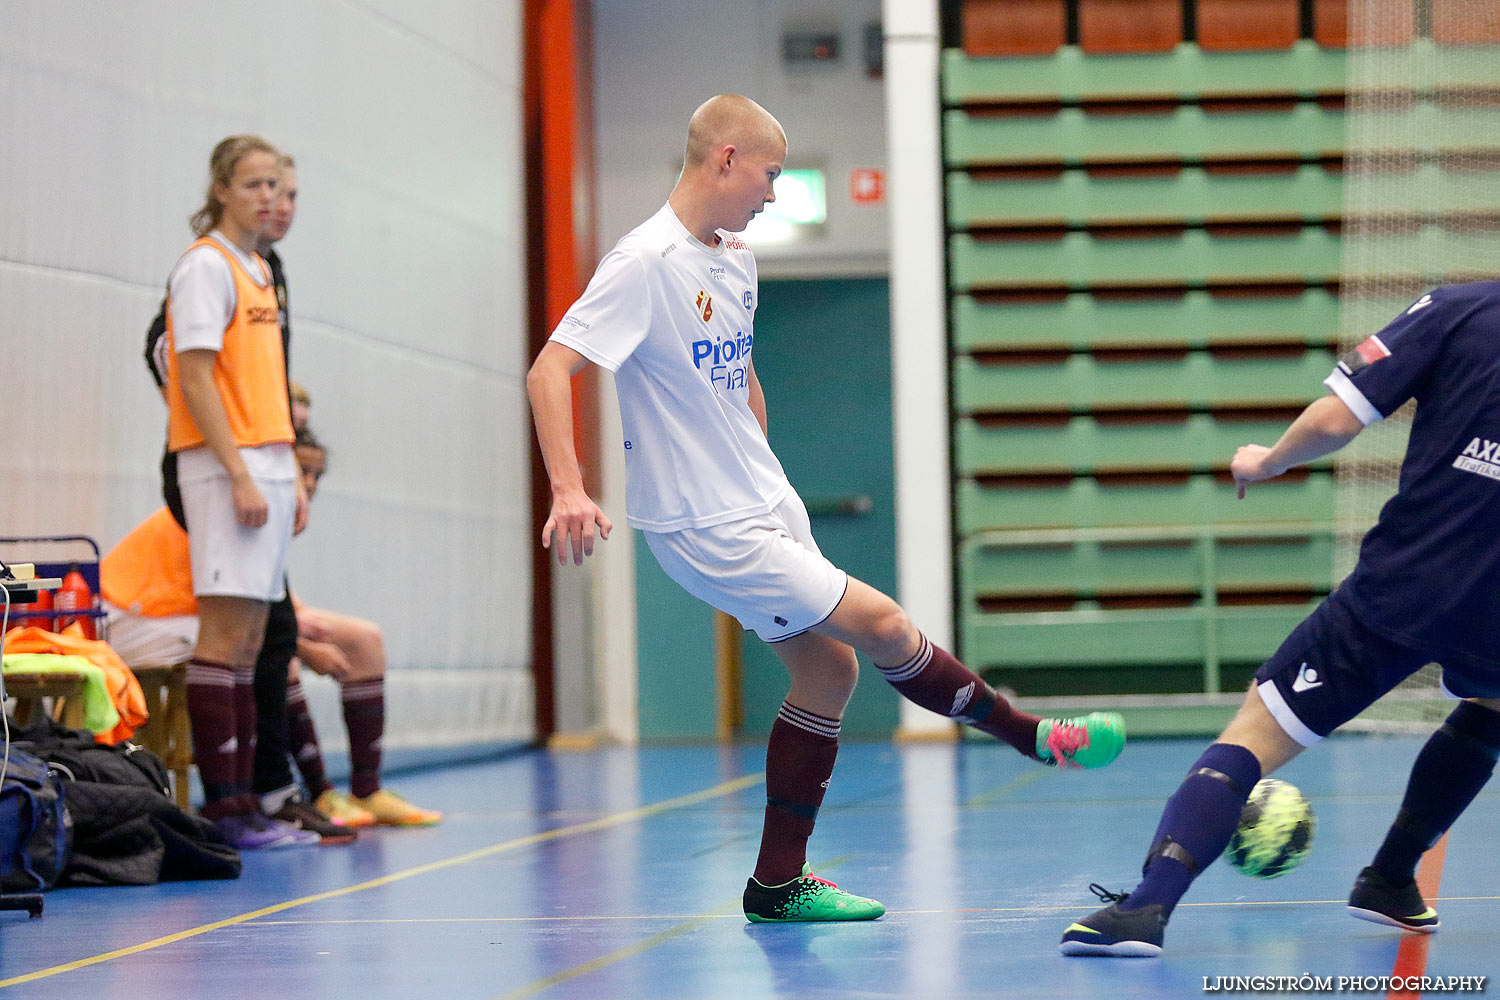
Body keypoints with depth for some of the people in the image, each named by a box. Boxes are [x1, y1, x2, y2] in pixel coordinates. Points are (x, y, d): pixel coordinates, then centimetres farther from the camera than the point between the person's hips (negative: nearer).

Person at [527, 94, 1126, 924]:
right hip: (709, 532, -9)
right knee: (883, 628, -7)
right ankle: (1034, 738, 12)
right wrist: (568, 488, -36)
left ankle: (777, 884, 16)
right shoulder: (645, 264, -19)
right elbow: (549, 371, -24)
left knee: (828, 669, 8)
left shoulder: (735, 260, 9)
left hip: (767, 508, 9)